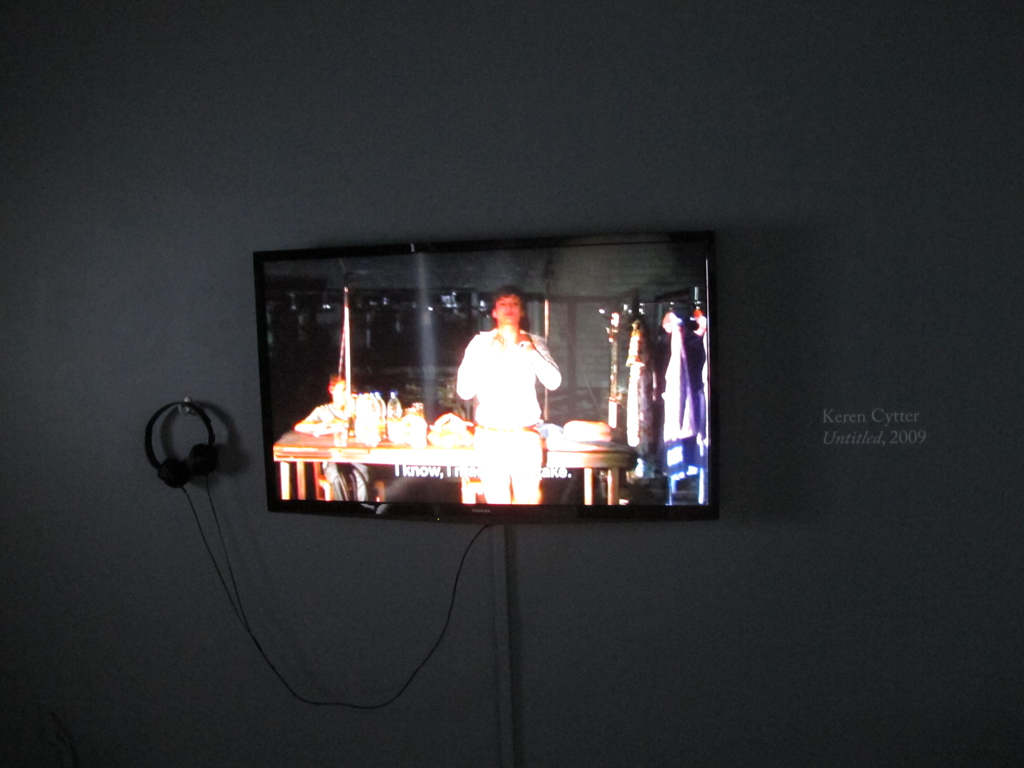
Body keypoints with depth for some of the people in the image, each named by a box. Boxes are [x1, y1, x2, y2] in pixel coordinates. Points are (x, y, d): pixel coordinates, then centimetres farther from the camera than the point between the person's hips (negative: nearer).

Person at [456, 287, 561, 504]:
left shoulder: (534, 343, 6)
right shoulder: (480, 343, 2)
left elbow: (553, 382, -6)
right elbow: (464, 391, -3)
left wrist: (529, 349, -9)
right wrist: (489, 357, -10)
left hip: (525, 438, 1)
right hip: (491, 439, -1)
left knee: (527, 500, 1)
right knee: (498, 502, 2)